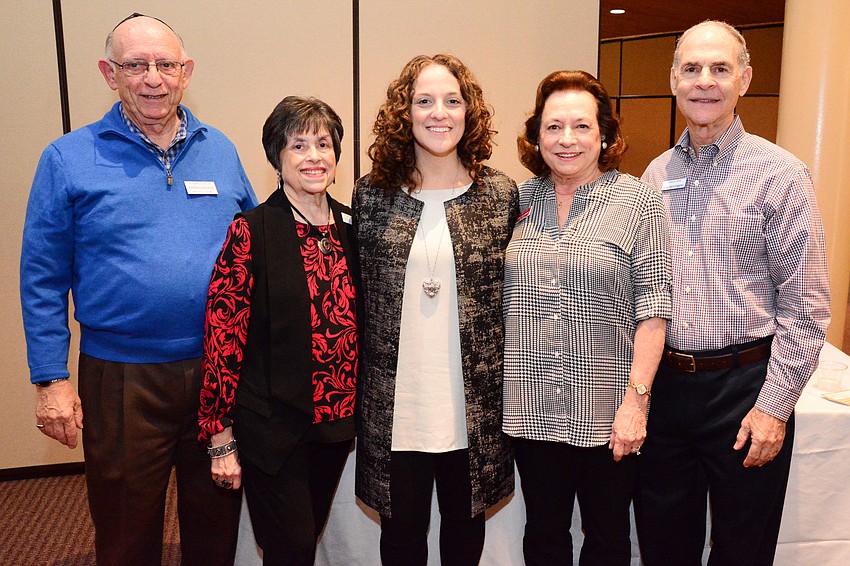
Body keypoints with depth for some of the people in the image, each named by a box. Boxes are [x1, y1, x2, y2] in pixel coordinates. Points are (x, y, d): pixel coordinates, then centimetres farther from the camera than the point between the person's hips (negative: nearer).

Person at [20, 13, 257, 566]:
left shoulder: (221, 151, 5)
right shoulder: (68, 159, -3)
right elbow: (43, 279, -1)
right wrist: (51, 379, -5)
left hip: (222, 370, 3)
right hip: (122, 378, -2)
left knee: (217, 521, 19)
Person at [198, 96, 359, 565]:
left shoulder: (351, 227, 3)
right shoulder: (250, 232, -12)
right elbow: (223, 337, -12)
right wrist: (221, 439, -11)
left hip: (336, 421, 5)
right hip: (273, 427, -5)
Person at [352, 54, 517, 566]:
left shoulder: (501, 194, -1)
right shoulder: (372, 196, -1)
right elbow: (356, 296, 5)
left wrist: (507, 385, 2)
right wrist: (357, 384, 4)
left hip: (473, 403, 0)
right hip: (394, 404, 0)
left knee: (465, 522, 18)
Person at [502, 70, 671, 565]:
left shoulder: (639, 200, -5)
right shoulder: (521, 200, 4)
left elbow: (653, 308, -8)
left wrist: (636, 399, -13)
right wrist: (500, 385, 4)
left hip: (607, 413, -2)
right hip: (532, 409, 3)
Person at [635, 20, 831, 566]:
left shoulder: (780, 173, -7)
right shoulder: (656, 174, 6)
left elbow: (805, 306, -8)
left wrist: (774, 405, -12)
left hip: (743, 386, -3)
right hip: (660, 383, 4)